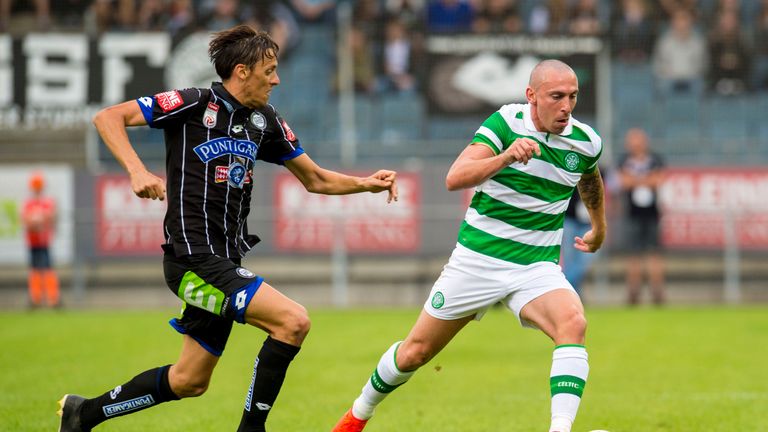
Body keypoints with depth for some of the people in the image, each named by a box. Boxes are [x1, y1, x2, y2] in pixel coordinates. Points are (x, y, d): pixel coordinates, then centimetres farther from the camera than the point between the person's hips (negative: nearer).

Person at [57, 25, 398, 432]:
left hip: (226, 259, 8)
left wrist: (366, 183, 4)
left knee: (189, 382, 13)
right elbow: (108, 117, -8)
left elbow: (315, 179, 20)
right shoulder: (195, 104, -8)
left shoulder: (265, 122, 12)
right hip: (194, 257, -8)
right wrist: (138, 171, -22)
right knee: (292, 320, -20)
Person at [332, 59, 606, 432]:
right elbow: (454, 178, -26)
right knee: (415, 352, 9)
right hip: (478, 258, -2)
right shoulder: (507, 122, -14)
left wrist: (599, 228, 37)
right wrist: (505, 157, -41)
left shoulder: (586, 141, -2)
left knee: (573, 323, -30)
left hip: (537, 267, 2)